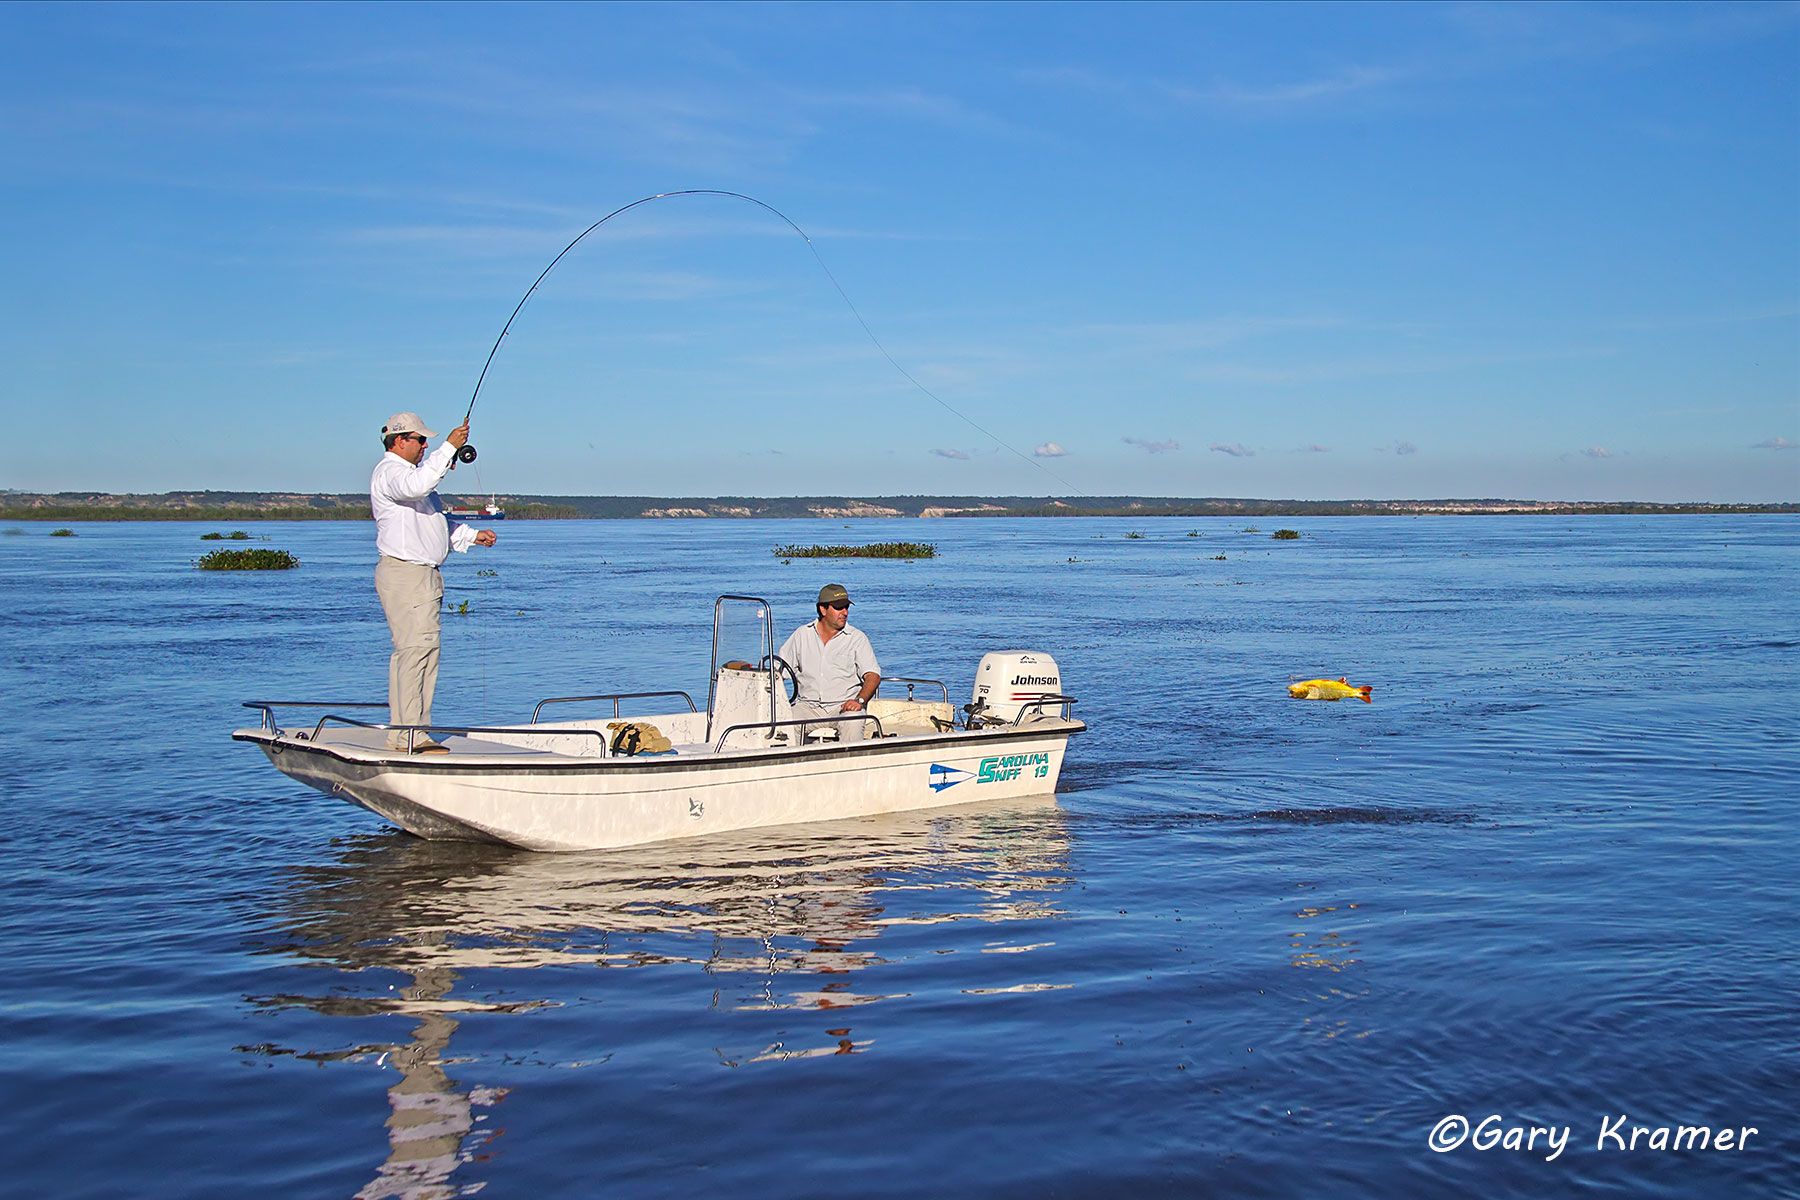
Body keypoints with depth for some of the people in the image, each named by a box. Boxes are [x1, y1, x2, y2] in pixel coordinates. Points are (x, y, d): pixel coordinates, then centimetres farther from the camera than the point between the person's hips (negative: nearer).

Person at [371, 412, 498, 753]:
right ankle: (413, 735, -17)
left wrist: (472, 535, 18)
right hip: (405, 574, -11)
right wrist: (449, 447, -29)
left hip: (424, 576, 11)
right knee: (417, 650, -15)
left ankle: (398, 734, 13)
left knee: (409, 653, 10)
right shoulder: (389, 472, -8)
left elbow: (440, 519, 31)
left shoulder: (411, 472, 26)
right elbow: (417, 485, -32)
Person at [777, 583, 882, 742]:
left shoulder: (857, 638, 6)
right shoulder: (802, 635, 13)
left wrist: (860, 700, -21)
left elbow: (873, 675, -2)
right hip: (808, 705, 2)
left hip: (844, 705, -2)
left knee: (854, 723, -35)